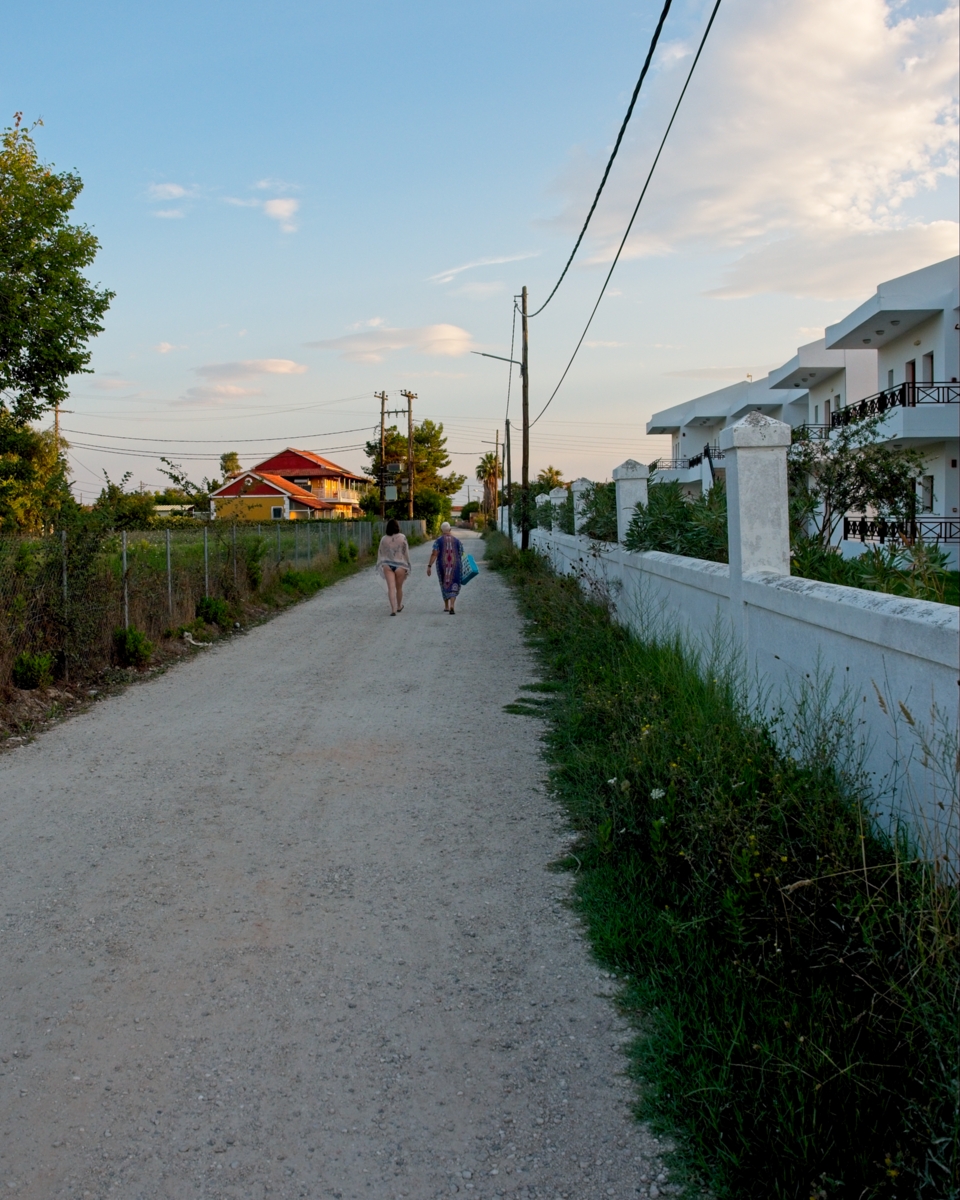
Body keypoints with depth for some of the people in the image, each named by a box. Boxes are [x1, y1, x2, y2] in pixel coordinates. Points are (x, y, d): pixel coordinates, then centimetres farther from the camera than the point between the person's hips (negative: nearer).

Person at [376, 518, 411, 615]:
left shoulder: (384, 539, 0)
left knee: (391, 588, -4)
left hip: (387, 566, 1)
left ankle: (393, 609, -16)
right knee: (399, 588, 15)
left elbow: (380, 553, 6)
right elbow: (406, 553, -2)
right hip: (400, 565, -1)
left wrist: (381, 566, 16)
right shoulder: (402, 537, -6)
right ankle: (399, 606, 34)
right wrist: (407, 566, 7)